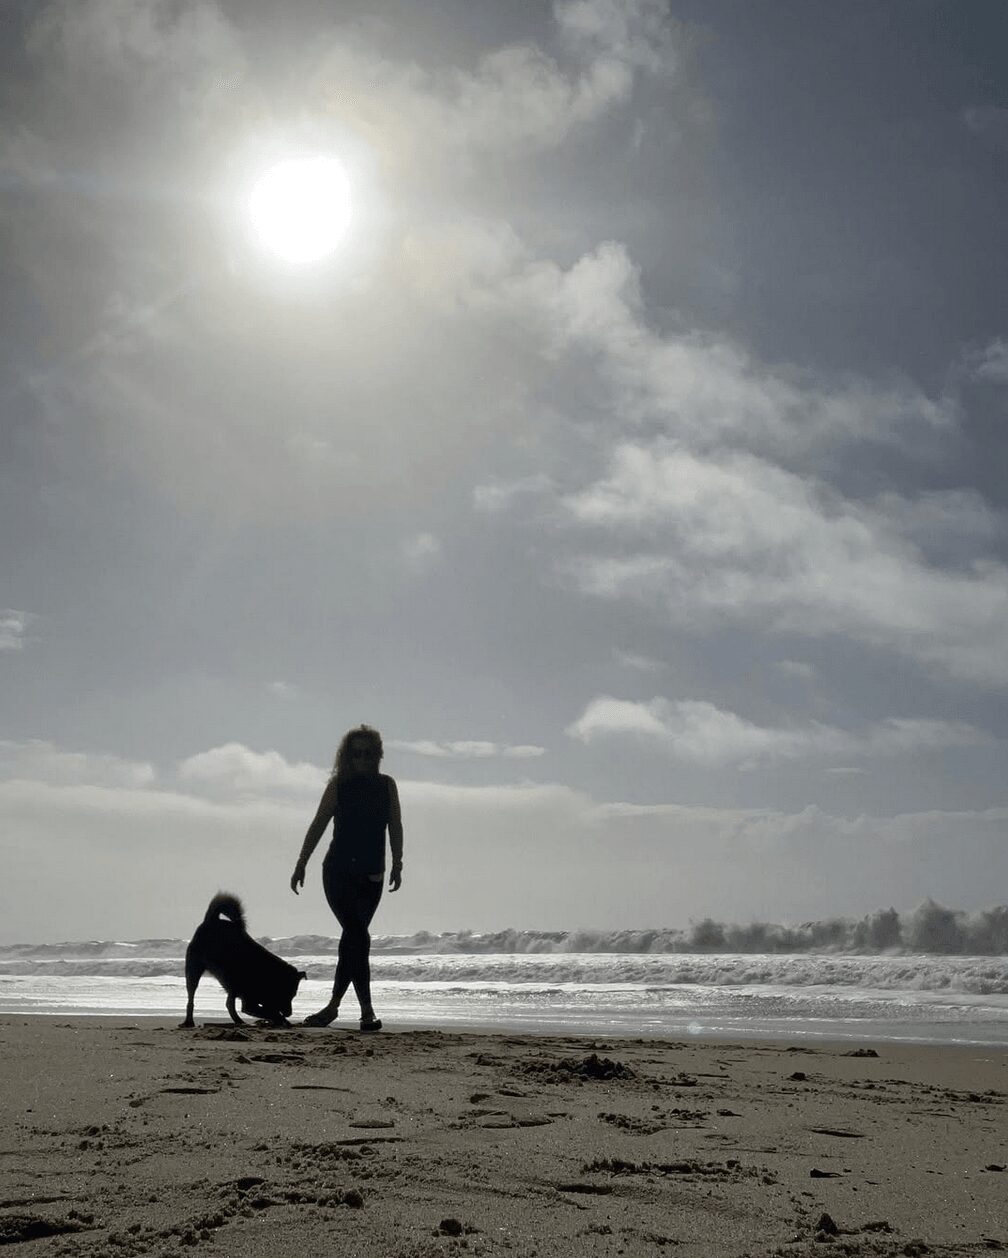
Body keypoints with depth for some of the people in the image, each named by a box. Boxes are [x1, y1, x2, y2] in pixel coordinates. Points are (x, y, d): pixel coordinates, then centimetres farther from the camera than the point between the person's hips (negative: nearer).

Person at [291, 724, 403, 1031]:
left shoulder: (386, 785, 7)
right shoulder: (338, 785, 2)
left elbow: (395, 827, 7)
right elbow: (318, 825, 6)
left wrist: (397, 864, 0)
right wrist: (301, 864, 4)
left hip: (371, 876, 2)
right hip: (338, 871, -2)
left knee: (353, 938, 2)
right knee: (357, 936, -12)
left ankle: (333, 1006, 16)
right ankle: (367, 1010, -10)